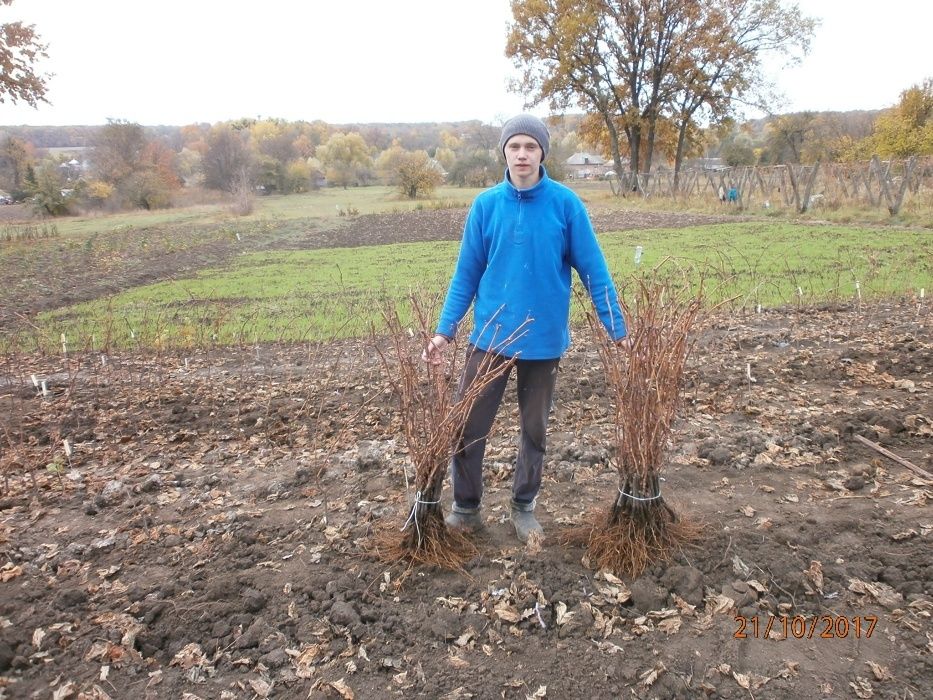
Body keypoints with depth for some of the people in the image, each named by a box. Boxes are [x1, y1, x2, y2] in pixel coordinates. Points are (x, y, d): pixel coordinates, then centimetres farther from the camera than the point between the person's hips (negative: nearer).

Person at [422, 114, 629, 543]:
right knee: (468, 426, 5)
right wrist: (445, 330, -3)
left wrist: (618, 329, -4)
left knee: (535, 429, 14)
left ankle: (524, 508, 34)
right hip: (490, 335, 1)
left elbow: (592, 269, -3)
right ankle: (466, 508, 26)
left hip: (544, 338, 0)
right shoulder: (486, 205, -2)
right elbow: (466, 274, 1)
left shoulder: (566, 204, -7)